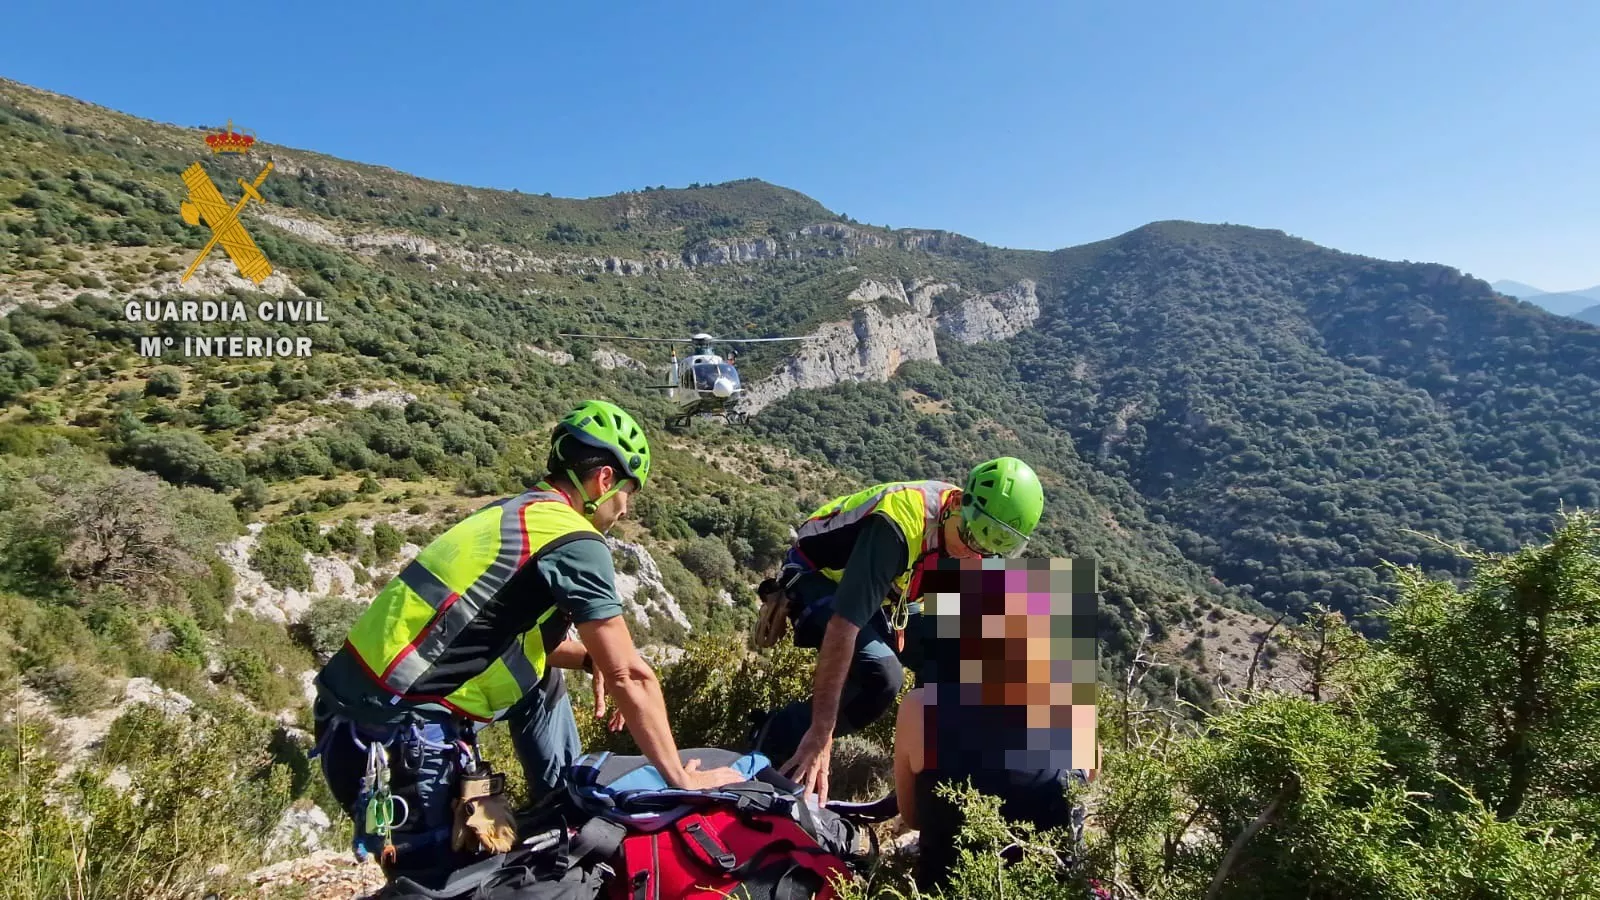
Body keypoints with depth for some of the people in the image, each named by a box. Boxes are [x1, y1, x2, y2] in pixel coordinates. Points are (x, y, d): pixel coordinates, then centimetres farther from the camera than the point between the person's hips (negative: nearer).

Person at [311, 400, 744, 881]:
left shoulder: (511, 516, 10)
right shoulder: (574, 541, -15)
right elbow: (631, 676, -13)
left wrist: (591, 657, 12)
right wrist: (682, 779, -4)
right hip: (394, 735, -9)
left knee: (538, 670, 17)